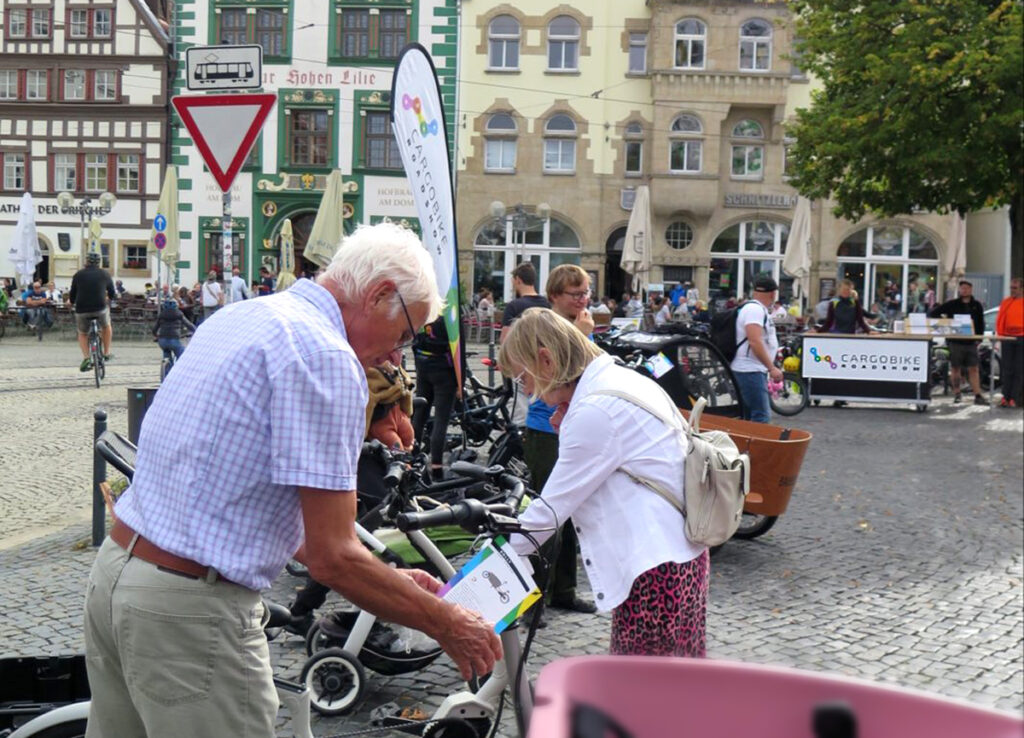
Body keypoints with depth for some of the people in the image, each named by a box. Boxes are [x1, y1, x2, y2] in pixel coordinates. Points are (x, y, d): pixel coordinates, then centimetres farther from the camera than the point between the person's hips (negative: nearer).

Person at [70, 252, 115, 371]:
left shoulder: (78, 274, 6)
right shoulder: (104, 275, 8)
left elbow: (72, 296, 10)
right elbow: (112, 295, 16)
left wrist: (72, 302, 33)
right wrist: (109, 297, 40)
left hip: (82, 311, 0)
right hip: (100, 309, 0)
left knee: (82, 334, 23)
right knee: (106, 326, 31)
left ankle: (86, 358, 3)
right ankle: (106, 353, 31)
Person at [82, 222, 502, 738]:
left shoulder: (242, 316, 12)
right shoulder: (324, 354, -17)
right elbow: (333, 557, -20)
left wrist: (387, 578, 16)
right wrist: (447, 626, -5)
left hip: (112, 570, 10)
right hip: (191, 612, -10)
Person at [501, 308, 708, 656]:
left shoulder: (595, 410, -18)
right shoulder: (621, 380, 11)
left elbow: (550, 510, -15)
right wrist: (569, 430, 4)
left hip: (655, 568, -10)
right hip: (681, 555, 10)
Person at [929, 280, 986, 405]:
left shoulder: (977, 306, 10)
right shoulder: (952, 304, 2)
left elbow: (981, 323, 15)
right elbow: (933, 314, 1)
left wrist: (979, 337, 3)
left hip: (971, 342, 2)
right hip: (955, 342, -2)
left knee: (973, 368, 0)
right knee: (955, 368, 3)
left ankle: (978, 395, -1)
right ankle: (957, 394, 12)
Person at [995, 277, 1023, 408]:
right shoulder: (1005, 302, 10)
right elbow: (1000, 320, 9)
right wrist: (1000, 335, -2)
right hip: (1007, 338, 3)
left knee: (1018, 370, -1)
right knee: (1007, 369, 3)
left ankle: (1015, 399, 0)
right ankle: (1006, 397, 6)